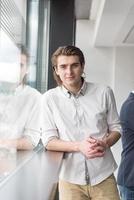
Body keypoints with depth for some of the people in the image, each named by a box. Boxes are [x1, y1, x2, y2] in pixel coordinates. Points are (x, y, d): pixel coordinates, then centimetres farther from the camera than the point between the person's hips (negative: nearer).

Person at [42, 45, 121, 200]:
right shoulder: (50, 98, -2)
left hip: (104, 177, 1)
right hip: (70, 179, 0)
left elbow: (116, 128, 8)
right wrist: (78, 146, -17)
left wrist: (105, 143, -13)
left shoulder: (104, 92, 0)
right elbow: (48, 141, -2)